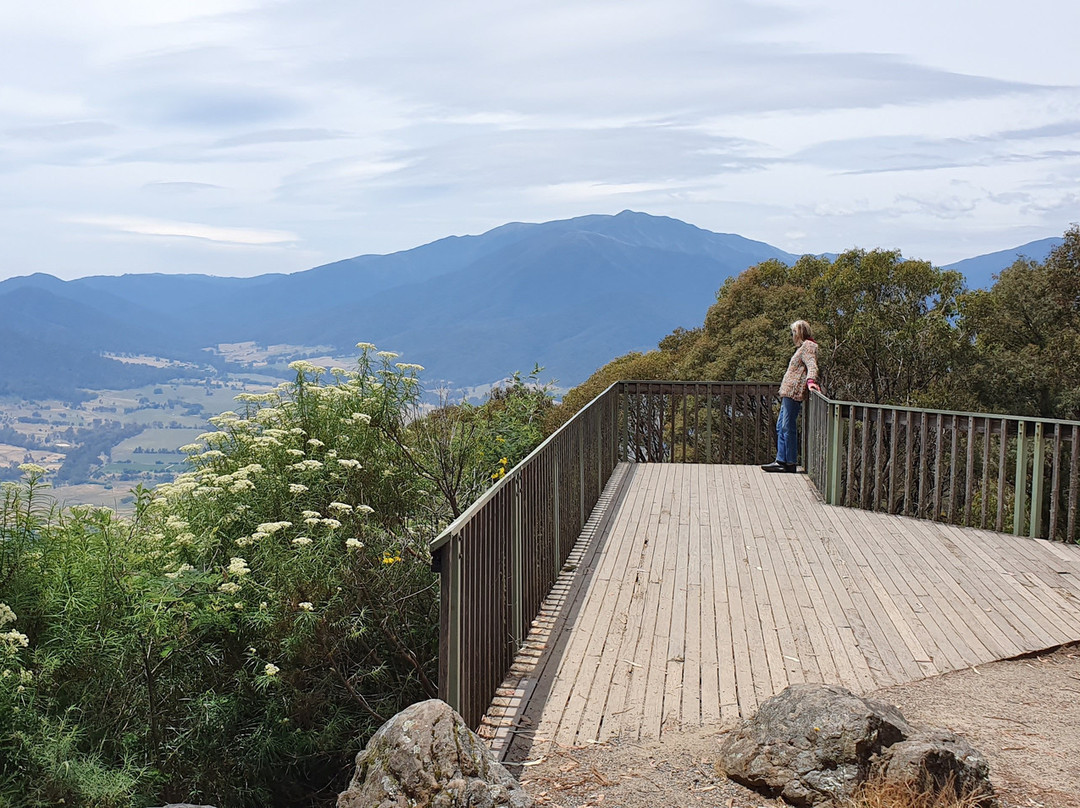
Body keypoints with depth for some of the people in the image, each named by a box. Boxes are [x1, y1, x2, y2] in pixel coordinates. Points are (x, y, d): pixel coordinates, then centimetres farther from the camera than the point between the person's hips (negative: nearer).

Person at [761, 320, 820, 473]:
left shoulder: (808, 346, -7)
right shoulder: (802, 347, 24)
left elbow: (812, 365, -23)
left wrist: (810, 381, -38)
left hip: (794, 392, -11)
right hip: (788, 392, 11)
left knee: (788, 427, -9)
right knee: (781, 427, 9)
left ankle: (791, 464, -6)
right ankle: (781, 461, 9)